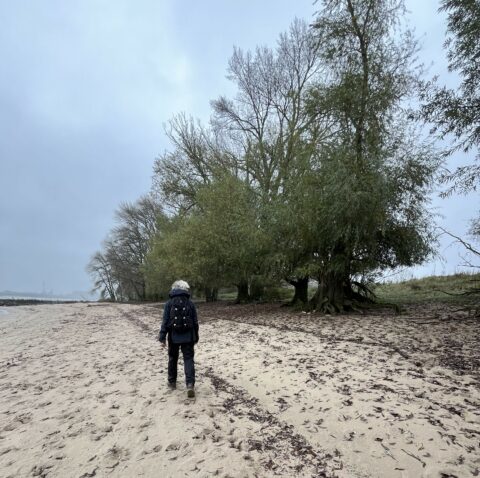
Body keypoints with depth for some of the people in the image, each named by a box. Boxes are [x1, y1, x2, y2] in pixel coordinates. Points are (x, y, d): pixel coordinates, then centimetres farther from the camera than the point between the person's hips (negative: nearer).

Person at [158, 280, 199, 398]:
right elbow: (195, 322, 2)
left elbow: (165, 322, -7)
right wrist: (195, 338, 12)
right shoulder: (190, 304, -1)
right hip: (187, 337, 0)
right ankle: (190, 384, -13)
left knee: (173, 359, 17)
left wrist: (162, 338, -2)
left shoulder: (169, 303, -4)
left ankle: (172, 382, 29)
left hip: (173, 337, 0)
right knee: (188, 359, 1)